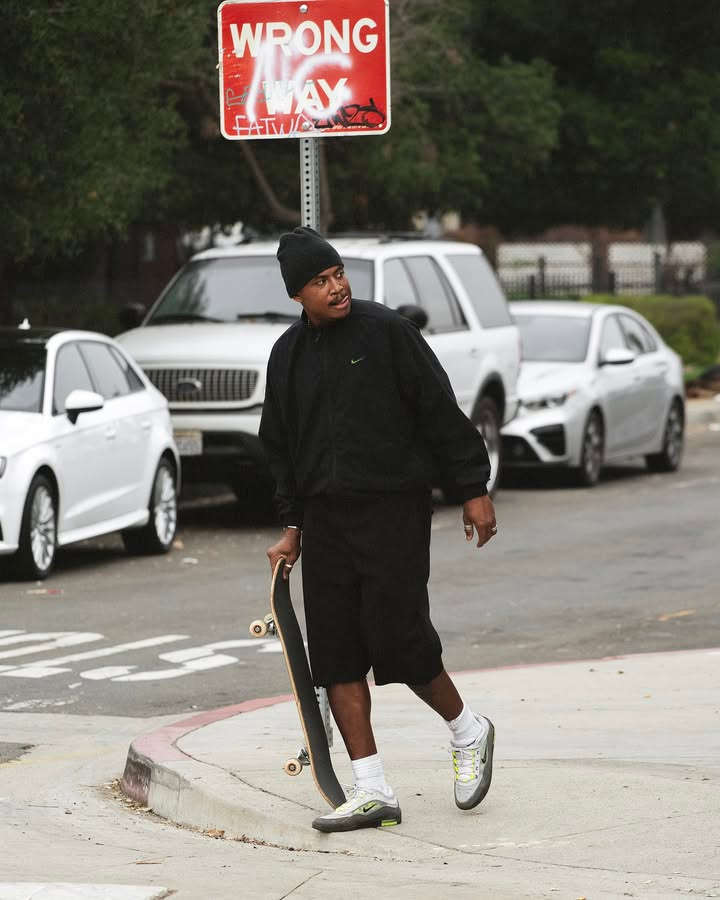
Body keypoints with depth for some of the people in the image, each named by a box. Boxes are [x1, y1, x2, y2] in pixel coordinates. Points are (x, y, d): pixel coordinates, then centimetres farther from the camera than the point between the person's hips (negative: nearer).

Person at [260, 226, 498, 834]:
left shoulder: (387, 331, -6)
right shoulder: (289, 356, 9)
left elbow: (442, 412, -4)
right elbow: (281, 448, 18)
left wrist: (474, 489, -6)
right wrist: (292, 527, 15)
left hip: (395, 510, -5)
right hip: (325, 519, 5)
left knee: (398, 639, -10)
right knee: (335, 653, 0)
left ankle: (467, 731, 19)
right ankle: (372, 793, 4)